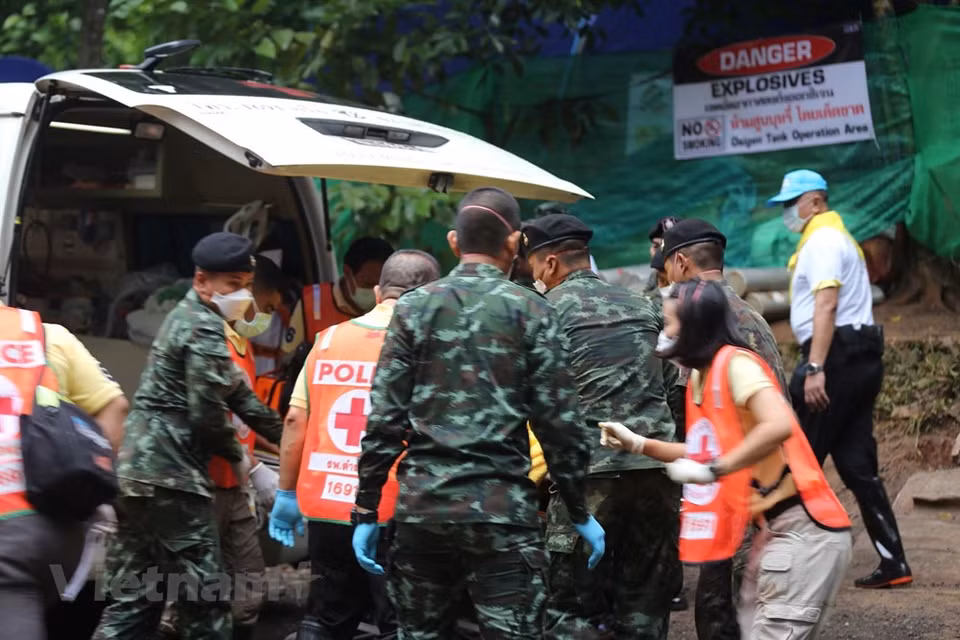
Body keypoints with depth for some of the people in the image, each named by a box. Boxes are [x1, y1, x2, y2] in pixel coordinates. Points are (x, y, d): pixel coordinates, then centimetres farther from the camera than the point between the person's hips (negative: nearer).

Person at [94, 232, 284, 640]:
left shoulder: (187, 317, 20)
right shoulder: (206, 329, -12)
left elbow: (234, 390, 25)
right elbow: (207, 413, -16)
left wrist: (284, 437, 26)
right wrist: (237, 456, 1)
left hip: (138, 470, 10)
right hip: (172, 475, -10)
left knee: (135, 598, 11)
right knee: (204, 599, -3)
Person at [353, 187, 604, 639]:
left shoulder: (414, 308, 5)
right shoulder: (530, 311, 1)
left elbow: (384, 420, 0)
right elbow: (558, 423, -1)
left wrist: (366, 512, 5)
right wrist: (580, 514, 8)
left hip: (423, 504, 3)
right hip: (502, 508, -2)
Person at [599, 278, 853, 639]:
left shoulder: (735, 363, -15)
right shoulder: (699, 377, 13)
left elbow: (779, 426, -30)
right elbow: (706, 453, 21)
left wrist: (711, 471, -27)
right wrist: (637, 444, 15)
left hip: (803, 530, -9)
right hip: (774, 528, 10)